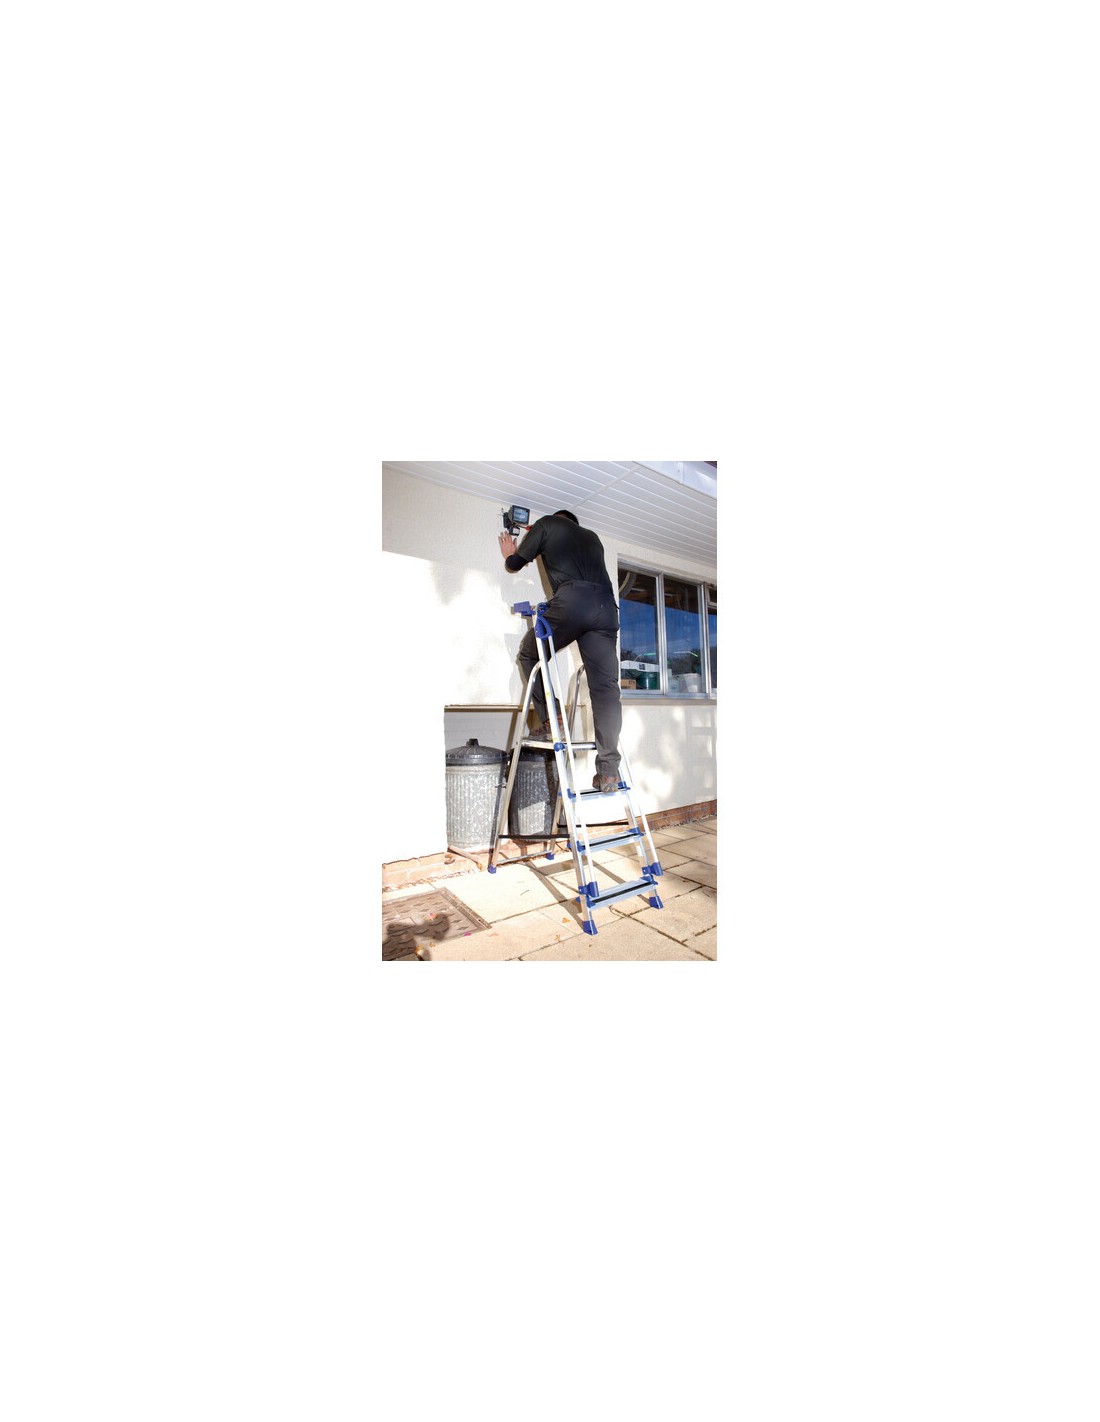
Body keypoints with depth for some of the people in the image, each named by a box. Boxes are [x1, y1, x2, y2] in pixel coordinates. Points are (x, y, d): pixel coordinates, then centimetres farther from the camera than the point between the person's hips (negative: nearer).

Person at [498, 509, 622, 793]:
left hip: (571, 602, -4)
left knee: (528, 654, 19)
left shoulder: (548, 523, 22)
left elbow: (515, 564, 24)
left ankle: (549, 720, 7)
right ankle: (608, 770, -8)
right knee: (605, 687, -3)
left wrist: (509, 554, 48)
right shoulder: (592, 537, 36)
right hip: (606, 605, 5)